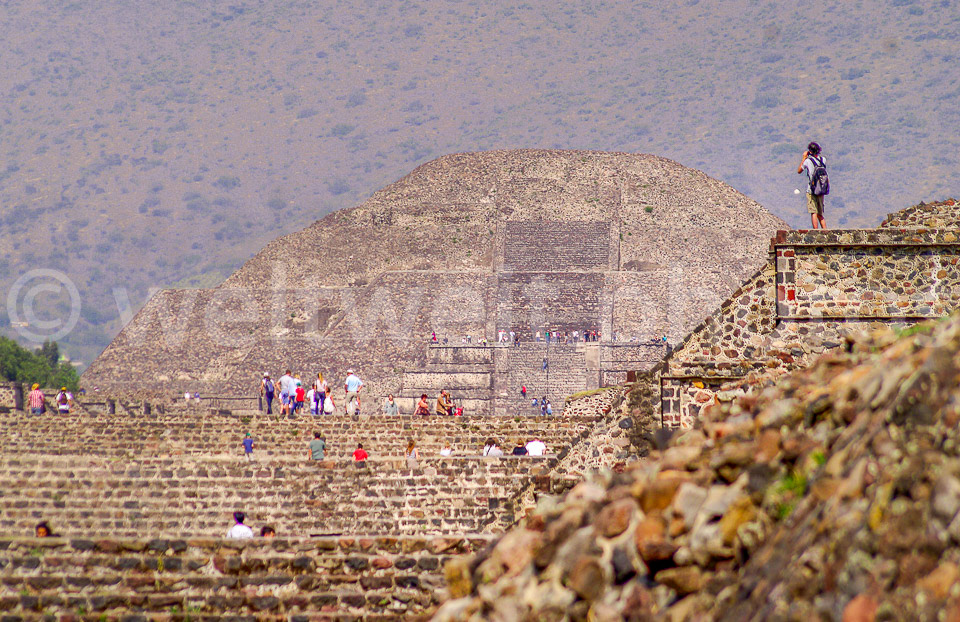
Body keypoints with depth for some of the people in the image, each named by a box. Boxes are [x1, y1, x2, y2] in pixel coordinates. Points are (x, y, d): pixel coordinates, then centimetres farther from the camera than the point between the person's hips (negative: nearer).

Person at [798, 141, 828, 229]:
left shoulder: (808, 161, -9)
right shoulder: (823, 160, 3)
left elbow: (799, 171, 8)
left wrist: (804, 158, 14)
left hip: (811, 192, -5)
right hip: (821, 192, 5)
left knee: (814, 213, -6)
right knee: (820, 215, 13)